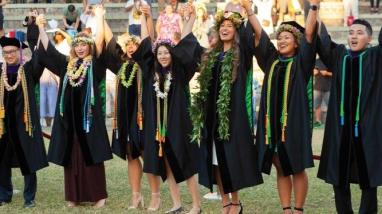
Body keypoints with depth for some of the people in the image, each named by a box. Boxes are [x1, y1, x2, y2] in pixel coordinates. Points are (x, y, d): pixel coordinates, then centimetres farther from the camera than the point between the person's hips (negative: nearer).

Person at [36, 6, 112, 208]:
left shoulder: (95, 63, 0)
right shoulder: (66, 63, 12)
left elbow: (100, 43, -15)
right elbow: (47, 49, 12)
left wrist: (99, 18, -21)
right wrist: (41, 27, 6)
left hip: (89, 117, -4)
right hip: (69, 118, 4)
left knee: (92, 156, -2)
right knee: (71, 156, 6)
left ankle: (98, 195, 5)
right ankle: (74, 195, 13)